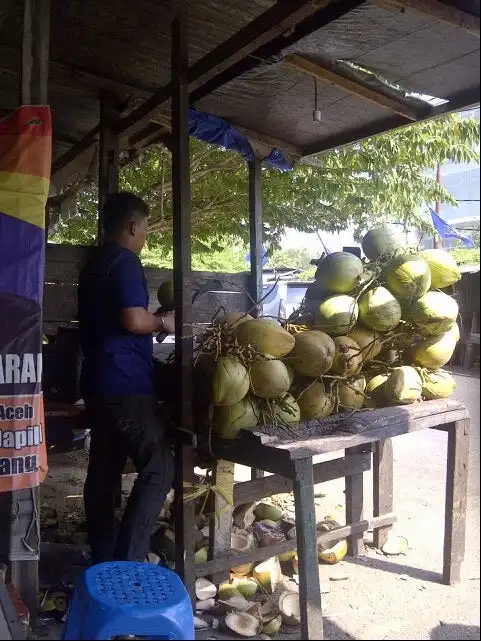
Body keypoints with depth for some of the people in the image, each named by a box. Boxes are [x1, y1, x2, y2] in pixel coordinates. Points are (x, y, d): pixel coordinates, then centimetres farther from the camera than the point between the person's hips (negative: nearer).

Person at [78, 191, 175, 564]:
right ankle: (127, 563, -5)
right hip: (126, 384, -10)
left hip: (99, 382, 10)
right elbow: (134, 320, -23)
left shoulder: (94, 264, 18)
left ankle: (103, 562, 21)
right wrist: (164, 322, -4)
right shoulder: (126, 262, -11)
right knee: (159, 470, -5)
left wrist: (153, 322, 22)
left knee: (104, 472, 12)